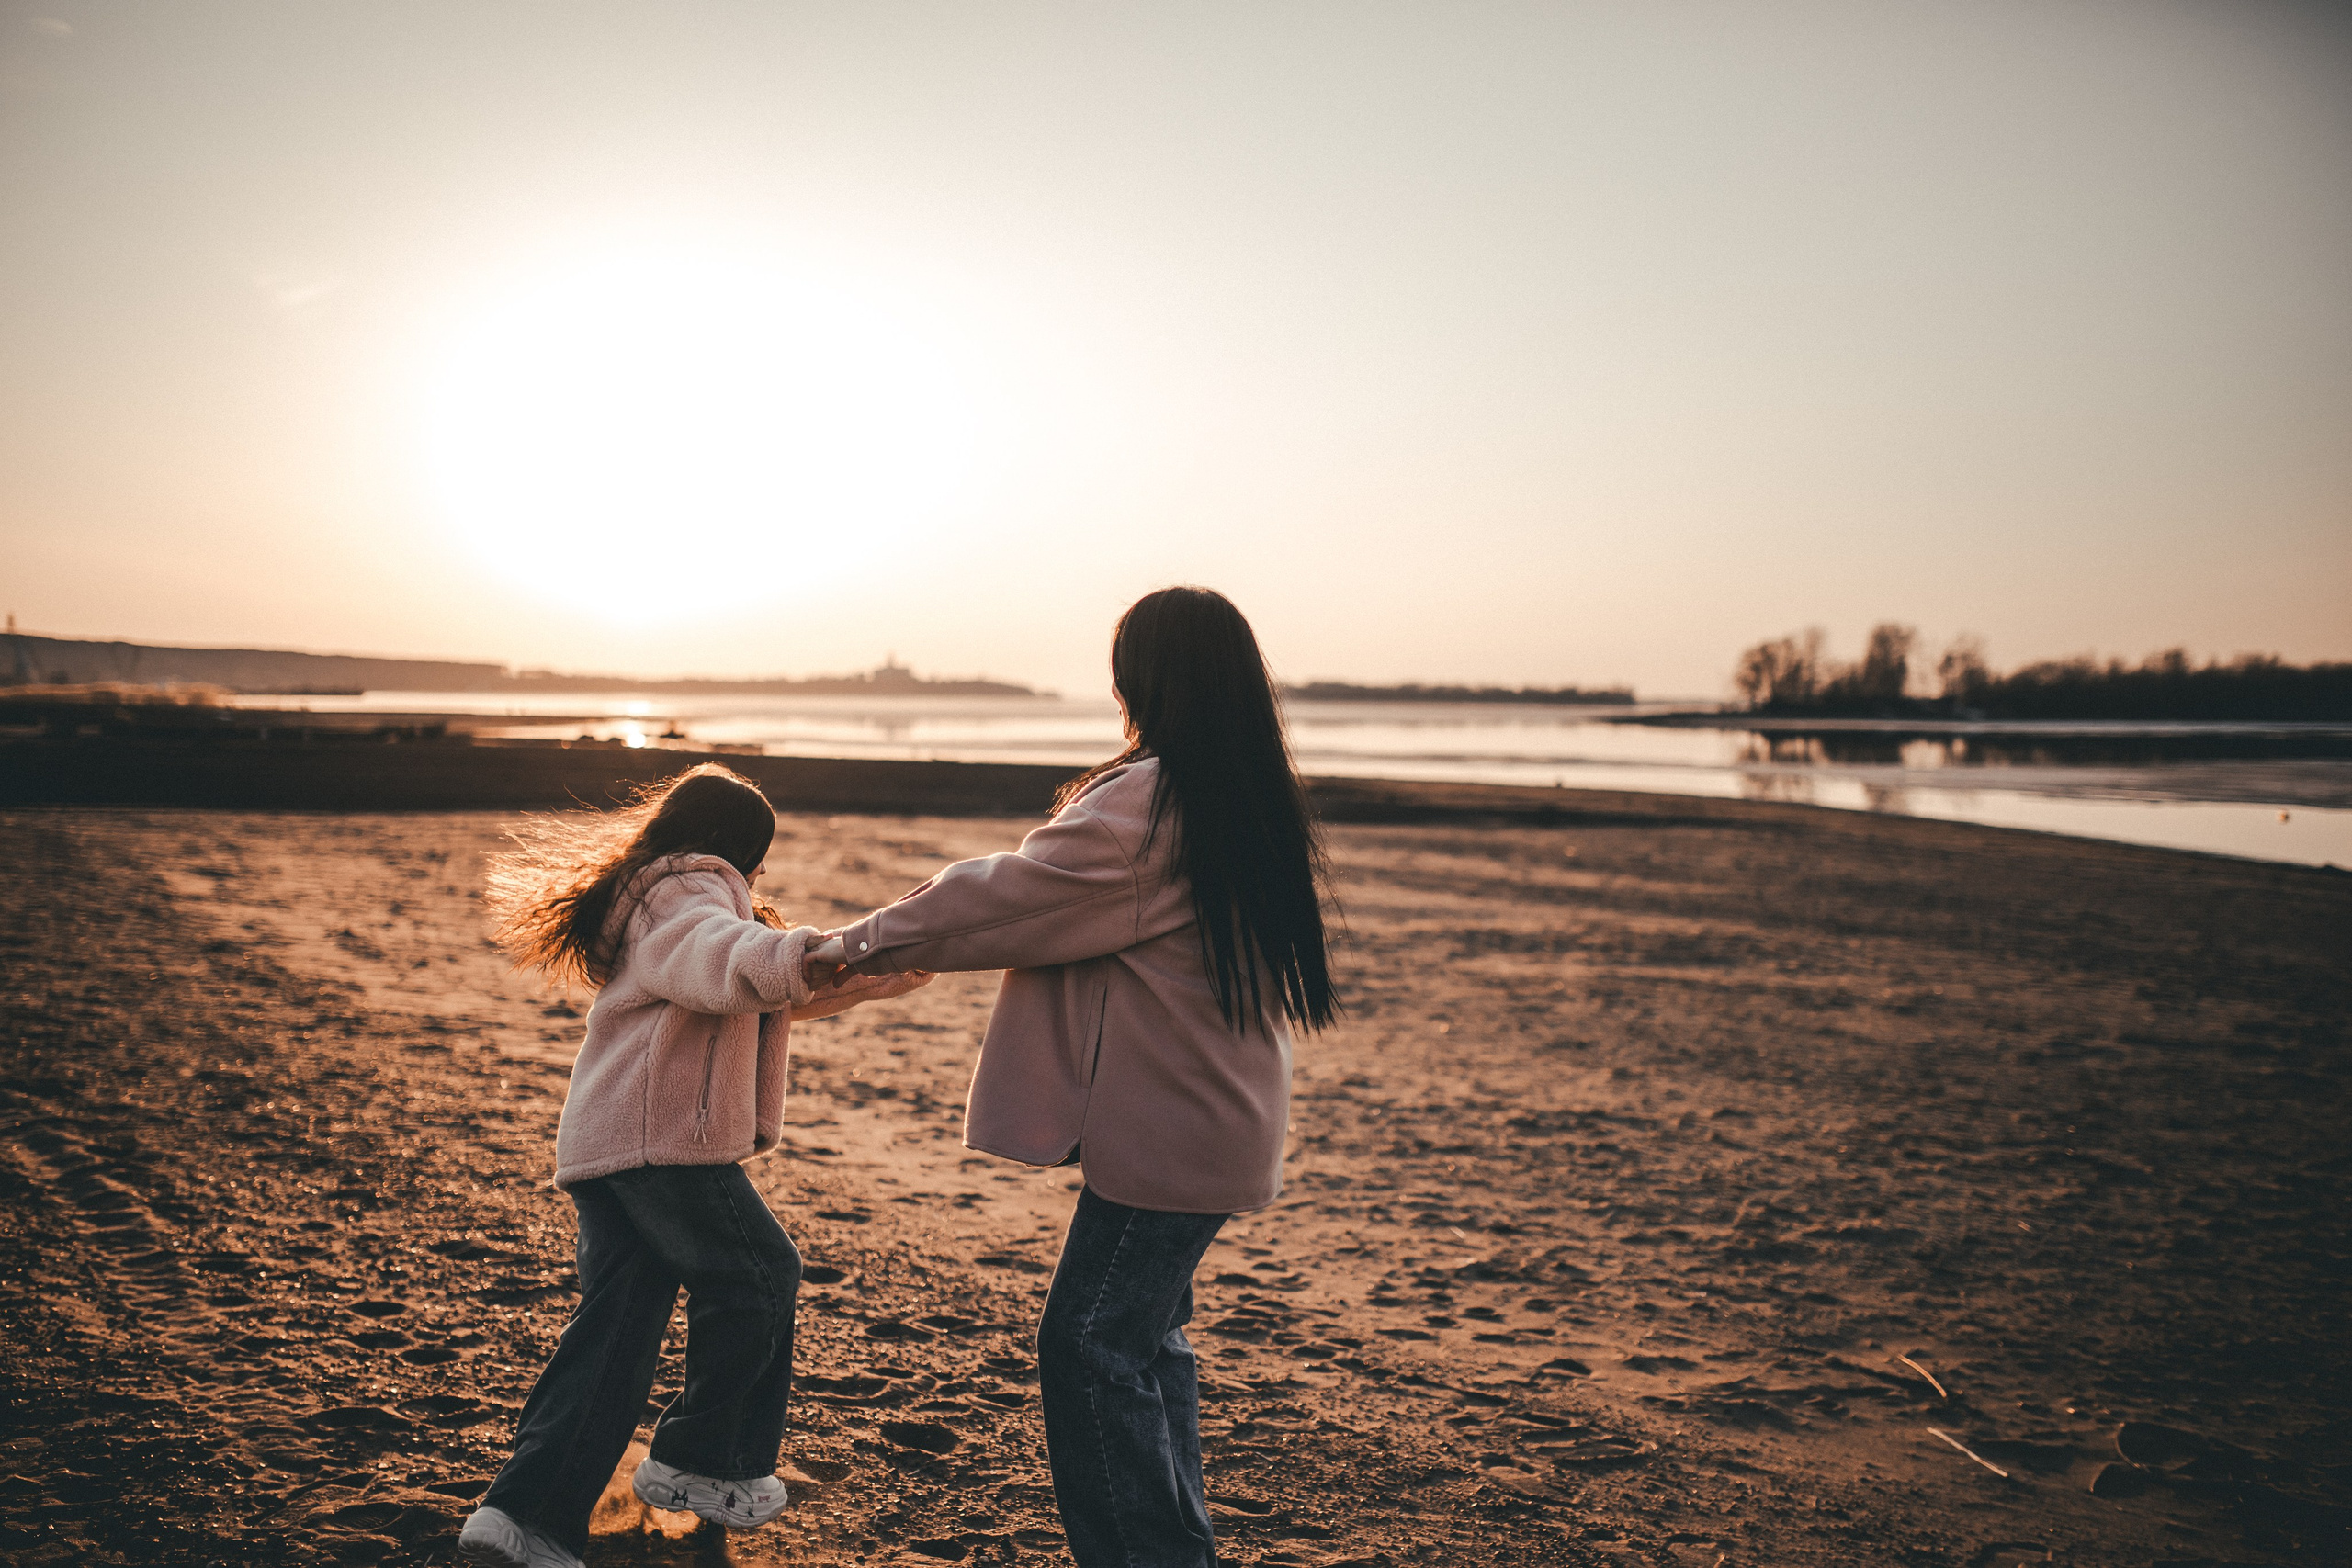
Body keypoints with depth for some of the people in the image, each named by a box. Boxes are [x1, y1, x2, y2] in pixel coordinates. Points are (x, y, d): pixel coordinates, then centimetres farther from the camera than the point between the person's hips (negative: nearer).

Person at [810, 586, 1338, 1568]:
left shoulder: (1145, 804, -20)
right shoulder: (1250, 803, 11)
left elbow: (1006, 898, -13)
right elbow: (1057, 891, 18)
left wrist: (860, 944, -1)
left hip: (1164, 1135, -10)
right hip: (1214, 1124, 10)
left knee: (1092, 1344, 2)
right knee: (1144, 1337, 19)